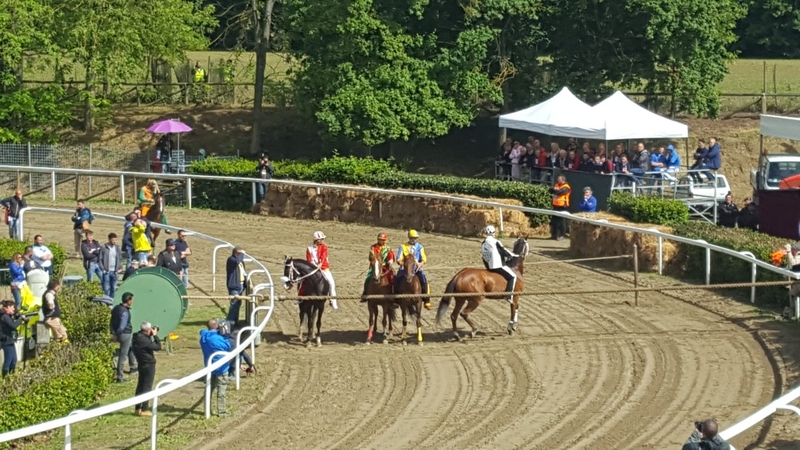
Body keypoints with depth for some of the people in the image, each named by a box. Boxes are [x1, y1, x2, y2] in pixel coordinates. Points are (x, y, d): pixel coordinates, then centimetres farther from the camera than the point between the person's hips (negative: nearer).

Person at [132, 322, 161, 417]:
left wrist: (151, 335, 5)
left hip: (141, 364, 9)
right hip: (148, 365, -9)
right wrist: (155, 335, -12)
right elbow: (158, 347, -20)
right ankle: (144, 410, 1)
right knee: (147, 387, -2)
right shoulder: (144, 340, -26)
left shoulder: (136, 338, 1)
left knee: (140, 386, 15)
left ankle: (138, 408, 21)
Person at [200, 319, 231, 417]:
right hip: (221, 367, -7)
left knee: (210, 388, 18)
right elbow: (228, 346, -13)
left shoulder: (203, 338, -2)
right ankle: (221, 411, 0)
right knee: (222, 390, 0)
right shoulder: (218, 338, -22)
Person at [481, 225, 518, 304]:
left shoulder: (483, 244, 10)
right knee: (513, 276, 1)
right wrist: (512, 255, 10)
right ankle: (509, 296, -11)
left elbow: (483, 257, 16)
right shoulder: (495, 242, -14)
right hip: (498, 266, -9)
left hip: (489, 267, 9)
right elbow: (504, 251, -8)